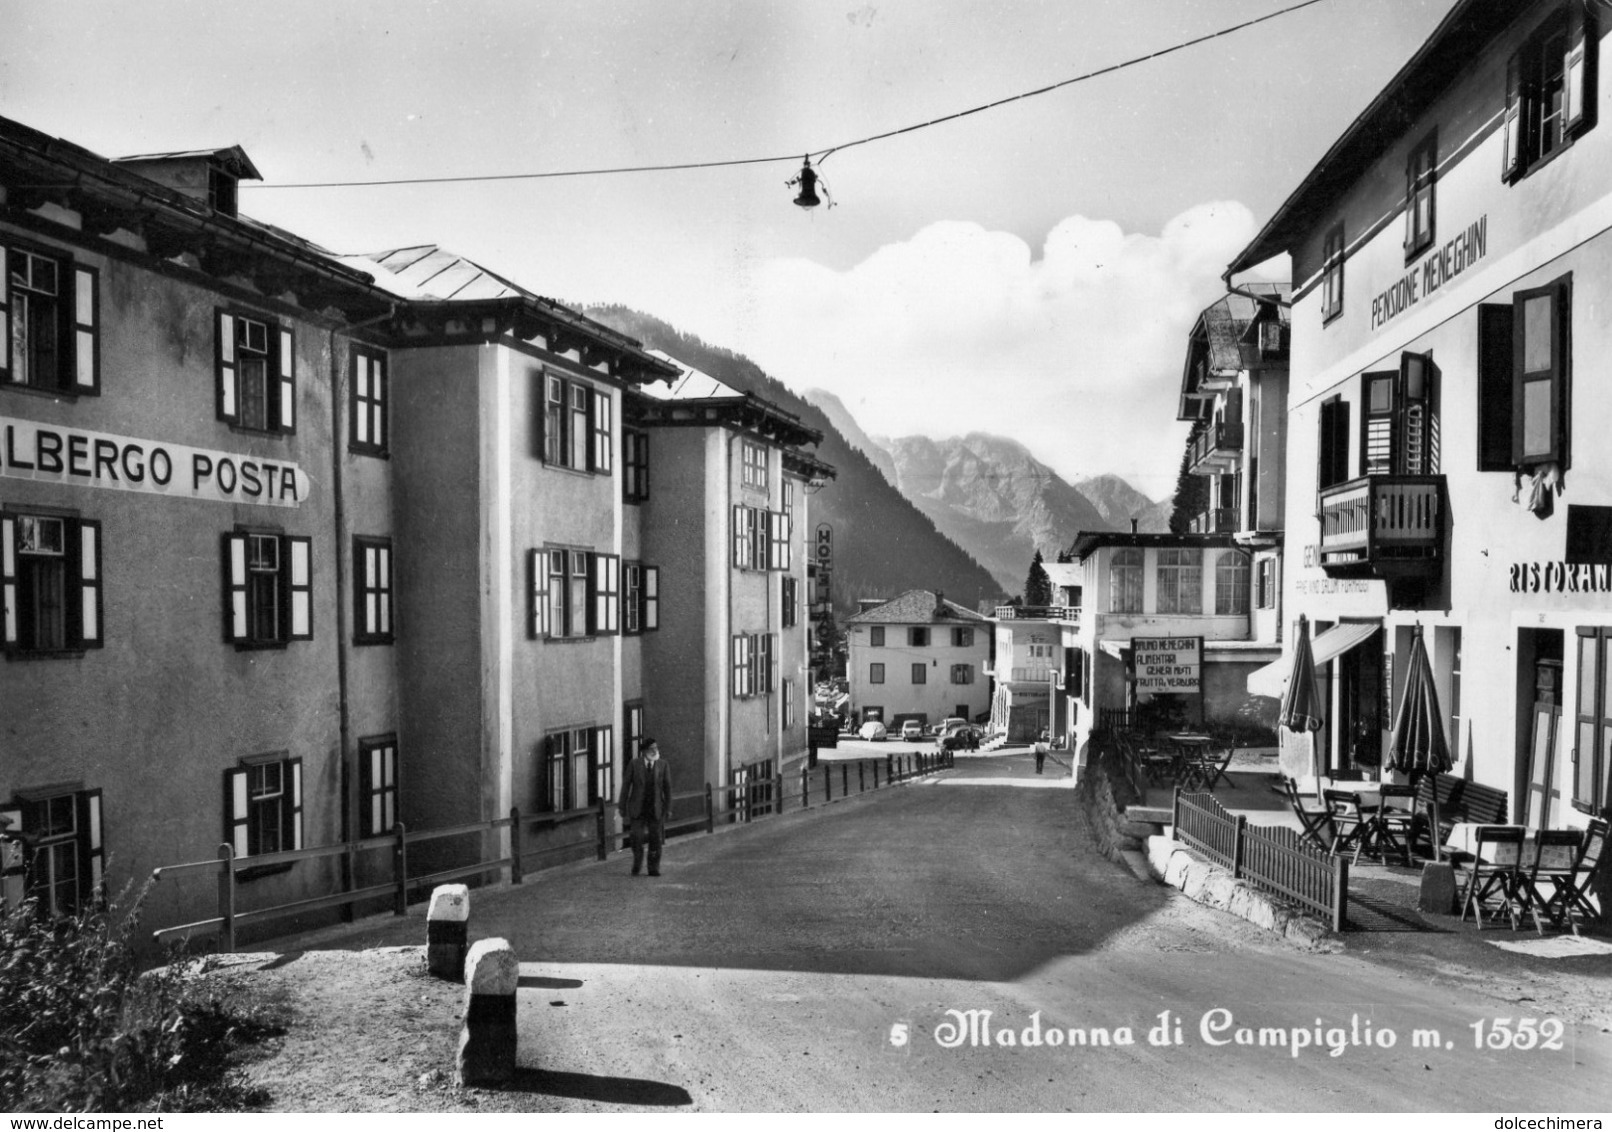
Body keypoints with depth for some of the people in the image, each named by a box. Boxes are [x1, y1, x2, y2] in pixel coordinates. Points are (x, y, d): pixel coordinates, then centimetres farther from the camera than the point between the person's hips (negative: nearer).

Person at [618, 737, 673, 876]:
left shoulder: (663, 766, 0)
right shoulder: (634, 764, -3)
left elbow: (668, 788, 5)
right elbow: (626, 785, 1)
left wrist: (668, 808, 1)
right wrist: (623, 808, -1)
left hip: (656, 809, 1)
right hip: (637, 809, -1)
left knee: (656, 839, 2)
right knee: (636, 836, -10)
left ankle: (654, 869, 18)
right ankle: (637, 864, 16)